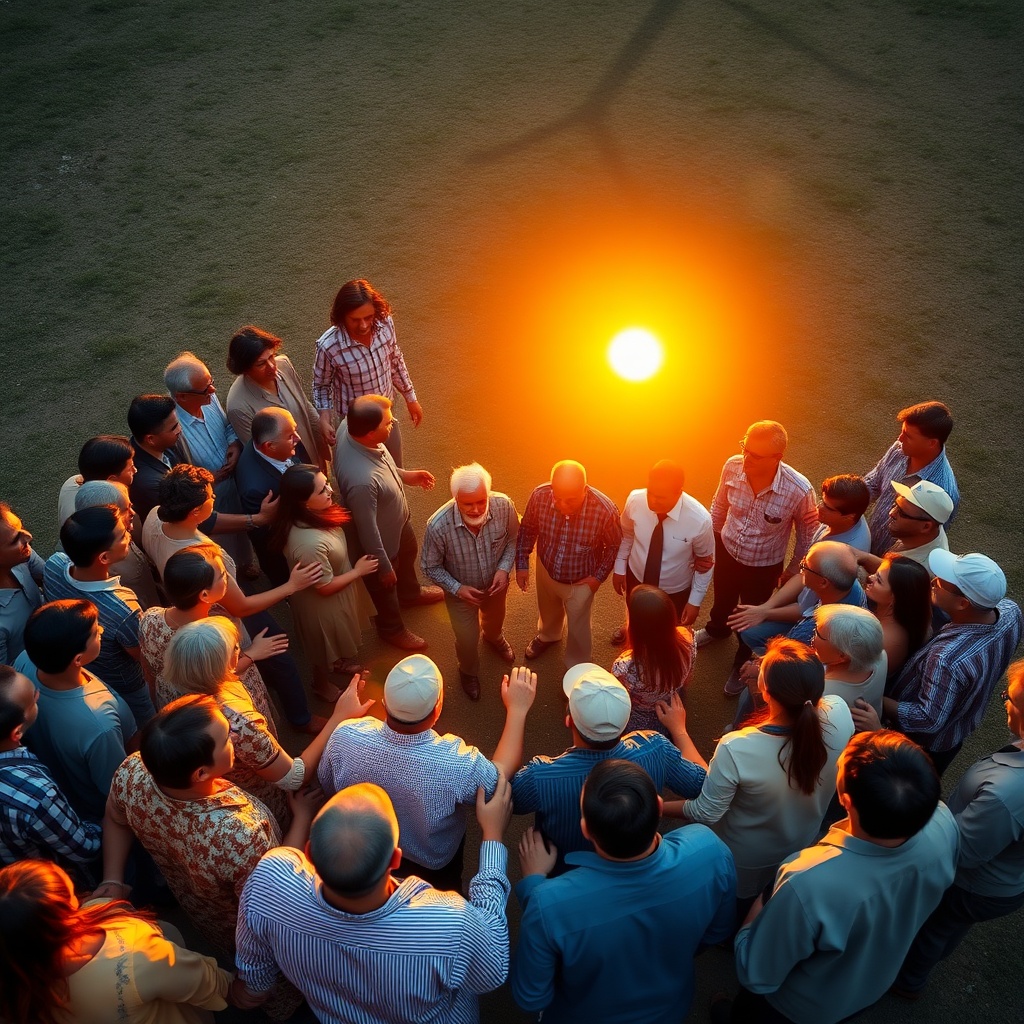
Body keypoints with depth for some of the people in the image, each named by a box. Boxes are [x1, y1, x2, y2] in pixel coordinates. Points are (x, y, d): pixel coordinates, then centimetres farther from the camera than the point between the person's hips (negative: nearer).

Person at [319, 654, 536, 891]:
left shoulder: (345, 737, -38)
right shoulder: (457, 765, -46)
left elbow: (327, 785, -12)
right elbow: (501, 775, -20)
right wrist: (517, 709, -14)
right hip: (433, 867, -2)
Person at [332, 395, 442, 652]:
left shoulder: (352, 430, -24)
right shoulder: (361, 480, -48)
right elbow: (367, 530, -32)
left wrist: (406, 476, 3)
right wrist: (383, 567, -17)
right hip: (381, 540, -7)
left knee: (408, 554, 35)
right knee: (386, 585, 23)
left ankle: (410, 593, 68)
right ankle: (392, 629, 55)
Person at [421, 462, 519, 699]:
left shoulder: (504, 506, -32)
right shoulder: (438, 526, -38)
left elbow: (513, 539, -10)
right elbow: (430, 567, -19)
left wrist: (504, 568, -23)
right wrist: (457, 589, -29)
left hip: (495, 584, 3)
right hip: (461, 591, -3)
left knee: (495, 619, 34)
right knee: (467, 639, 20)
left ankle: (493, 637, 72)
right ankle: (468, 671, 56)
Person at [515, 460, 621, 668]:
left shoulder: (605, 510, -35)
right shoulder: (539, 495, -29)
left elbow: (615, 545, -15)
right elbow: (527, 529, -8)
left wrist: (599, 576, -15)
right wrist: (522, 563, -7)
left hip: (580, 581, -3)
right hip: (546, 570, 3)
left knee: (578, 629, 21)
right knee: (548, 610, 33)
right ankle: (548, 636, 68)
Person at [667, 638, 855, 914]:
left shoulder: (736, 749, -43)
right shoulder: (839, 713, -34)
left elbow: (705, 813, -26)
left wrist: (658, 807, -12)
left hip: (746, 864, -4)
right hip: (803, 848, 4)